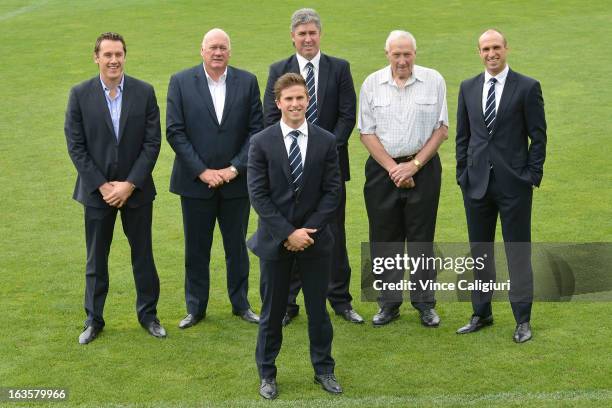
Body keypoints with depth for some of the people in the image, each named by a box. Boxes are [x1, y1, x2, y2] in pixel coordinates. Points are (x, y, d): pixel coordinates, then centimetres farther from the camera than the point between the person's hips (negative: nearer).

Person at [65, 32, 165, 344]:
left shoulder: (144, 92, -4)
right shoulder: (80, 94, -5)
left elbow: (152, 142, -5)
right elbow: (76, 146, -5)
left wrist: (130, 184, -12)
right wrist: (102, 186, -10)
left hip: (136, 189, 0)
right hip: (96, 190, 0)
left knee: (143, 254, 11)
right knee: (96, 259, 10)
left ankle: (148, 314, 26)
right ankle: (93, 319, 23)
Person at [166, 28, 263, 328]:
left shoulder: (247, 82, 0)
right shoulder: (181, 82, -3)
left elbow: (256, 129, -1)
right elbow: (175, 132, -7)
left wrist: (234, 169, -11)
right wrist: (202, 171, -12)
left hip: (236, 180, 1)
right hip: (196, 181, -1)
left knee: (237, 246, 13)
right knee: (196, 249, 9)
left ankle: (240, 303, 27)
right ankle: (195, 308, 22)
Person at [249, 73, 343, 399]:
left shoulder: (326, 141, -1)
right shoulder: (261, 143, -5)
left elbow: (332, 191, -2)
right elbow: (258, 194, -8)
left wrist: (308, 230, -12)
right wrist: (288, 233, -15)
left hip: (315, 238, 1)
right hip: (275, 239, -1)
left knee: (318, 308, 11)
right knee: (272, 311, 9)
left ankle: (323, 369, 27)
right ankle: (267, 374, 24)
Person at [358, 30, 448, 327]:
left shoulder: (433, 81, 0)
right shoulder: (372, 84, 2)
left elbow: (441, 129, 0)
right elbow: (366, 133, 1)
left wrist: (414, 164, -8)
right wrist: (393, 168, -7)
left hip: (423, 167, -1)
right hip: (382, 169, 1)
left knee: (421, 237, 4)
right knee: (384, 237, 5)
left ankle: (425, 304, 14)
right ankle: (388, 303, 16)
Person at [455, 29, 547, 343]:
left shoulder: (527, 87, -4)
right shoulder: (468, 88, 8)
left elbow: (538, 137, -2)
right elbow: (462, 136, 12)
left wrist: (533, 177, -7)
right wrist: (462, 174, 7)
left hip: (514, 183, -4)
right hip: (476, 183, 4)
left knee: (518, 251, 3)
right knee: (479, 251, 11)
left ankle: (522, 319, 12)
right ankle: (481, 314, 23)